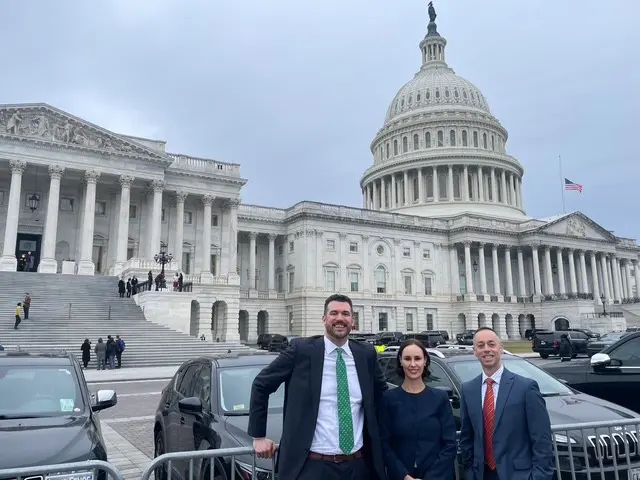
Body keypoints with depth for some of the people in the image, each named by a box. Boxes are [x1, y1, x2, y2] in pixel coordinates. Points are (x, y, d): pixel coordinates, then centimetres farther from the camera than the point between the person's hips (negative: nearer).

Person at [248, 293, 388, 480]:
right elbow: (261, 385, 0)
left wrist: (376, 435, 13)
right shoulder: (302, 350, -8)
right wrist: (258, 436, 1)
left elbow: (382, 393, 18)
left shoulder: (366, 353, 1)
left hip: (359, 465, 4)